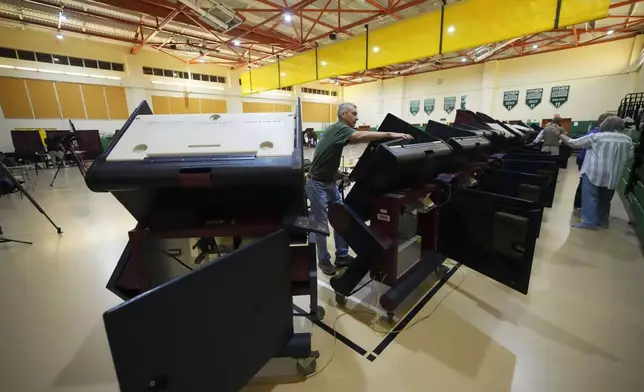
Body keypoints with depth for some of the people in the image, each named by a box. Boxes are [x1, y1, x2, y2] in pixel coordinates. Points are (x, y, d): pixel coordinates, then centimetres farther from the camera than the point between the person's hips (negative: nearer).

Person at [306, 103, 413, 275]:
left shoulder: (340, 130, 13)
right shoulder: (339, 128, -18)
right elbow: (359, 136, -38)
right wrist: (390, 134, -41)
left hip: (330, 182, 10)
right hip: (317, 184, -9)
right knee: (321, 224, 2)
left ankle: (342, 256, 21)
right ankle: (323, 260, 18)